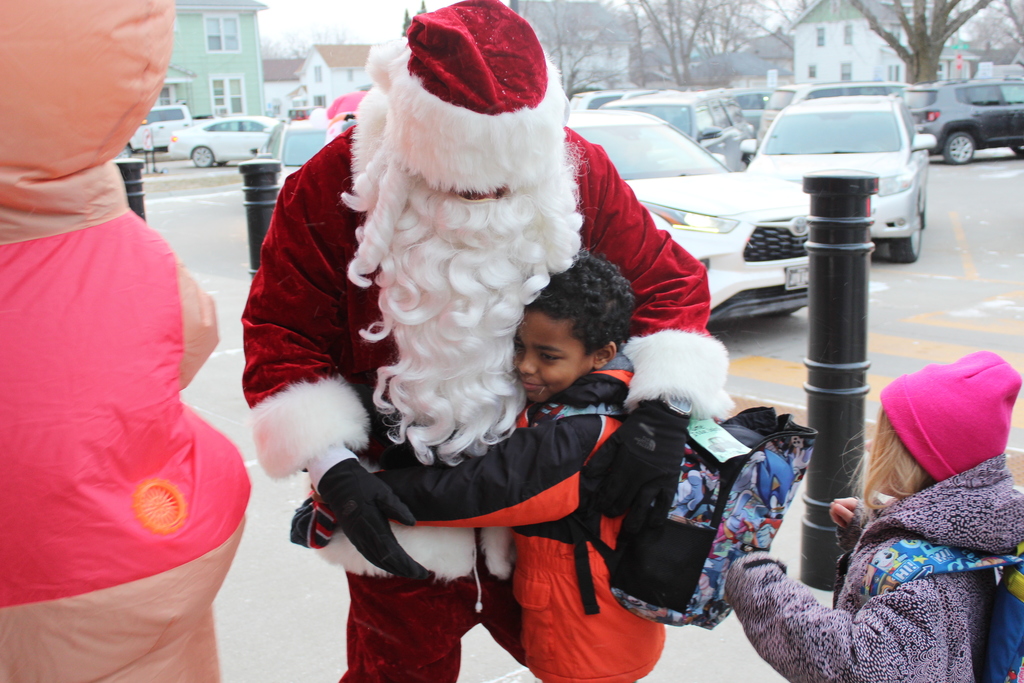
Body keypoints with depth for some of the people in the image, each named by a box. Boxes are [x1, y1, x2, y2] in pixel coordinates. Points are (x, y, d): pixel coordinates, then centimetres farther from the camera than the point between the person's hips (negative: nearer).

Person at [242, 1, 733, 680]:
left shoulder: (578, 171, -13)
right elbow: (282, 334, -11)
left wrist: (662, 416, -18)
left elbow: (669, 278, -5)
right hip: (403, 483, -2)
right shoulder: (332, 187, -19)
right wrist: (334, 471, -21)